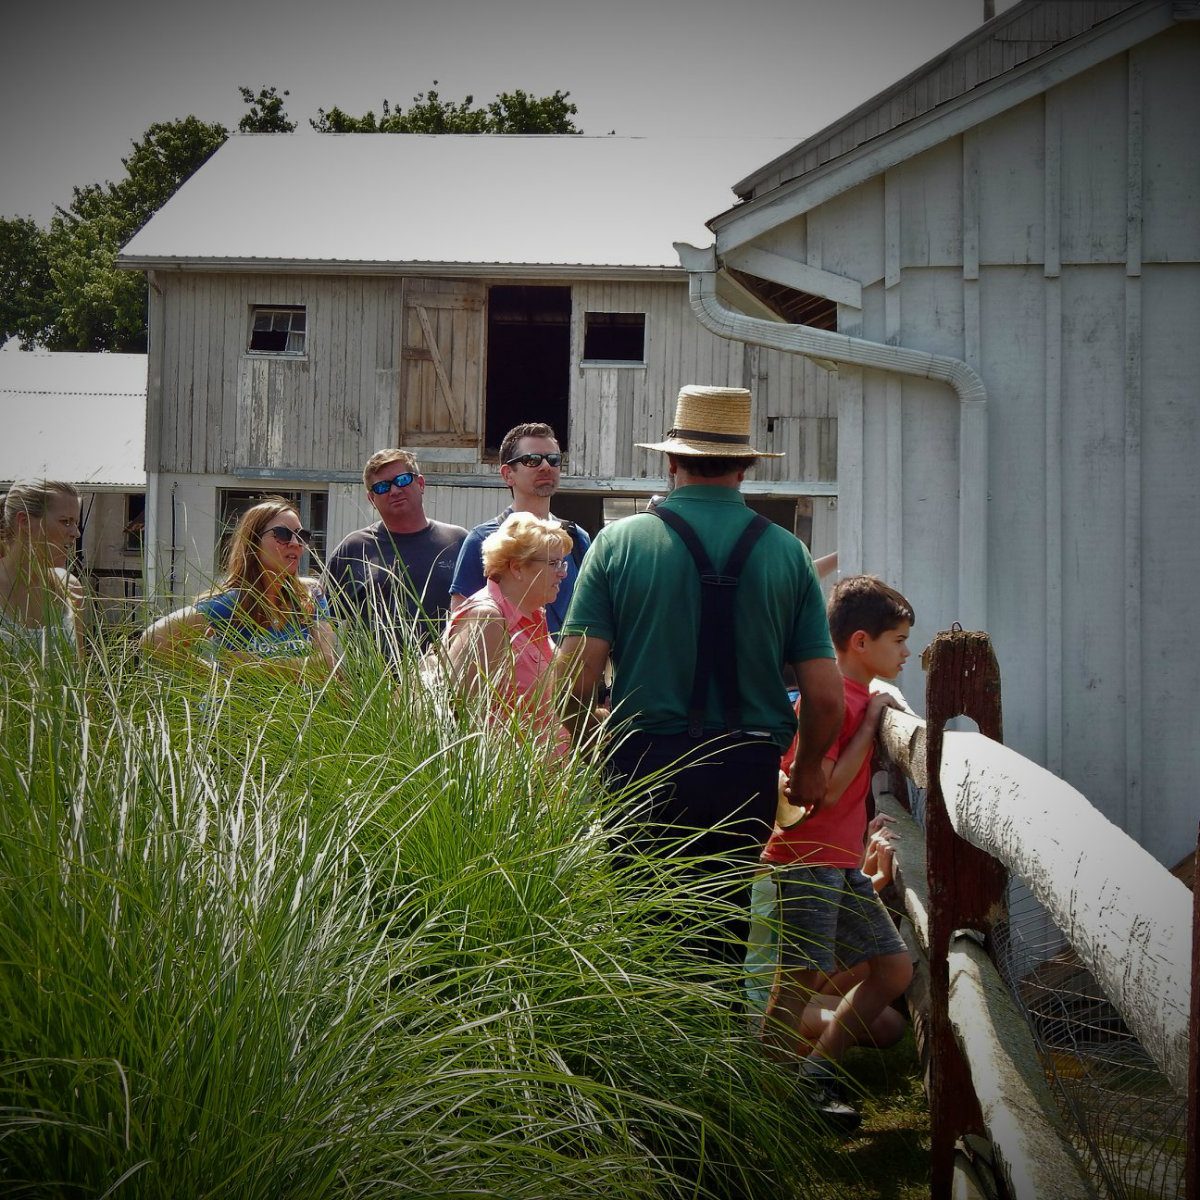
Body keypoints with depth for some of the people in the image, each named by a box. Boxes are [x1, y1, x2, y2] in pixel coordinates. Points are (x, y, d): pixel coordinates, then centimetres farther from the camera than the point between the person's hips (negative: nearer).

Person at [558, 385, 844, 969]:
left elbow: (575, 676, -8)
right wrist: (808, 768, 18)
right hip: (748, 772, 1)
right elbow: (825, 693, 0)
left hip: (644, 764, -1)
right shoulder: (787, 553, 2)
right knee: (725, 932, 11)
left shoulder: (618, 542, -2)